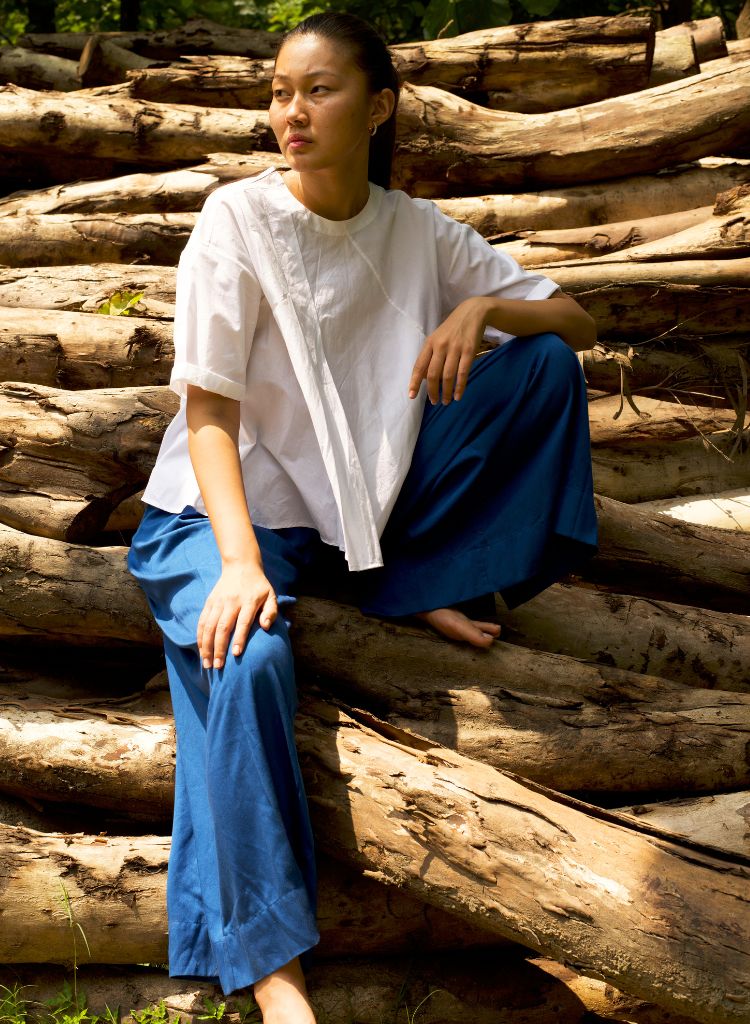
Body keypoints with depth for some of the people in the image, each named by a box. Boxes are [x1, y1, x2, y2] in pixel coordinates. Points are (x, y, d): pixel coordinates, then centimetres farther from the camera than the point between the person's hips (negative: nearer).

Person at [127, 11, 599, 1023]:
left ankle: (427, 589, -6)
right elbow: (209, 405, -17)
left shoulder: (419, 231, 0)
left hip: (371, 502, 4)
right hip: (232, 504, -4)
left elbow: (578, 322, 1)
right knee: (247, 658, -36)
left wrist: (484, 306, -21)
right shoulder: (239, 217, -12)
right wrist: (239, 560, -31)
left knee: (543, 361, -9)